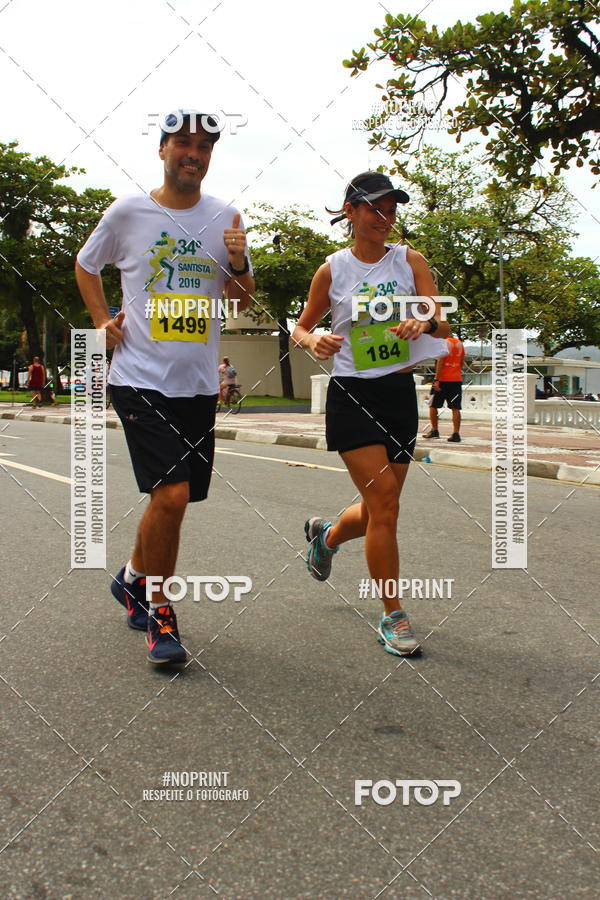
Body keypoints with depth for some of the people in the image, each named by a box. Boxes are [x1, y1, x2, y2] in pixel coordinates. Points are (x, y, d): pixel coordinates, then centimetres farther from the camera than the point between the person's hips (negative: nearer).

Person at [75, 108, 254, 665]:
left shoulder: (225, 218, 8)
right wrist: (102, 322, 5)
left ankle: (133, 579, 38)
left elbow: (242, 300, 13)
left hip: (198, 384, 4)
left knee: (173, 496, 10)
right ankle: (158, 611, 5)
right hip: (140, 378, -4)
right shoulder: (127, 213, 0)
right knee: (171, 494, -16)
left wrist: (237, 263, -7)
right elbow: (86, 266, 17)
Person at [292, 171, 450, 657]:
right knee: (385, 503, -12)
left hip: (401, 394, 3)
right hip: (351, 396, -3)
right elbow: (301, 327, 10)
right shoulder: (332, 270, 0)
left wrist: (425, 323, -27)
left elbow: (443, 324, -4)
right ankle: (394, 616, 2)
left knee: (379, 508, 10)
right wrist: (314, 341, -13)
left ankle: (325, 535, 44)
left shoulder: (410, 261, 4)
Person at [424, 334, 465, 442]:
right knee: (455, 408, 2)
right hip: (457, 379, 5)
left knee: (433, 405, 10)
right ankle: (456, 433, -4)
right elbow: (461, 363, 17)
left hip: (443, 379, -5)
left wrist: (436, 379, -15)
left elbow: (440, 361, -14)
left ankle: (434, 430, 10)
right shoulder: (460, 344, 11)